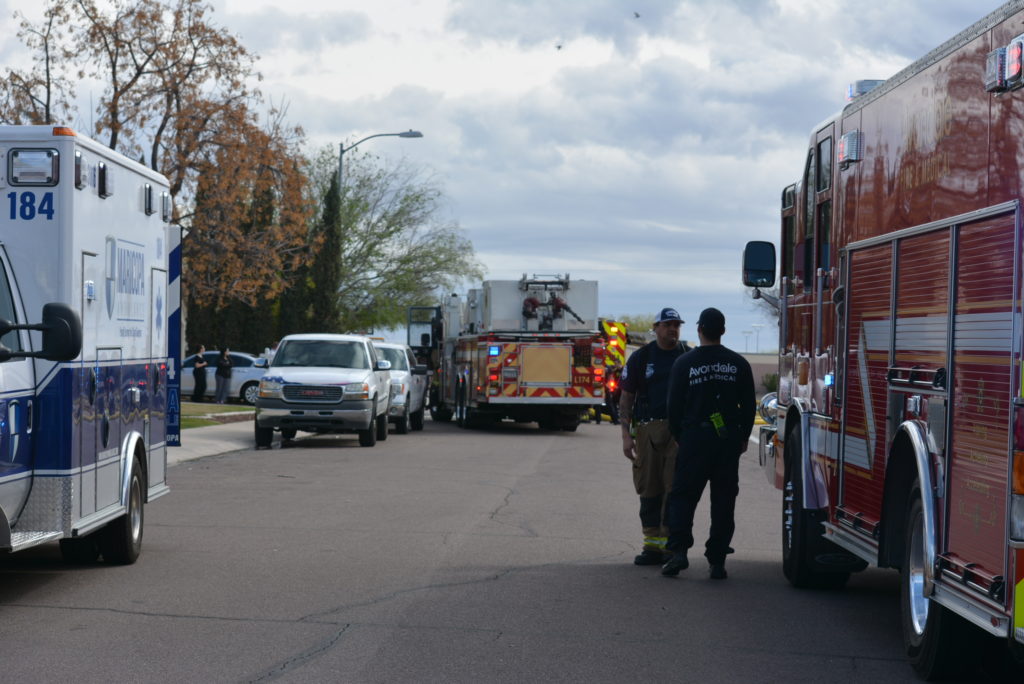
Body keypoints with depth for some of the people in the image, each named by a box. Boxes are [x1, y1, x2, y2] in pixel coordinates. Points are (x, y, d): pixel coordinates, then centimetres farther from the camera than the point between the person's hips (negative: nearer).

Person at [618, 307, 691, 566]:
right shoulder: (640, 357, 6)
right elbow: (626, 398, 6)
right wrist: (626, 435, -3)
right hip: (648, 430, 1)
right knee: (649, 490, 4)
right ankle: (652, 545, 10)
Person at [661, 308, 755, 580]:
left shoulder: (684, 363, -2)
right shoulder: (738, 364, 4)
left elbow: (674, 405, 0)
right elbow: (748, 405, 7)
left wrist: (679, 437, 13)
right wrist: (743, 437, 18)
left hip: (694, 438, -2)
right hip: (729, 440, 2)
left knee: (683, 496, 5)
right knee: (724, 501, 6)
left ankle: (678, 549, -10)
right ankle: (717, 560, 5)